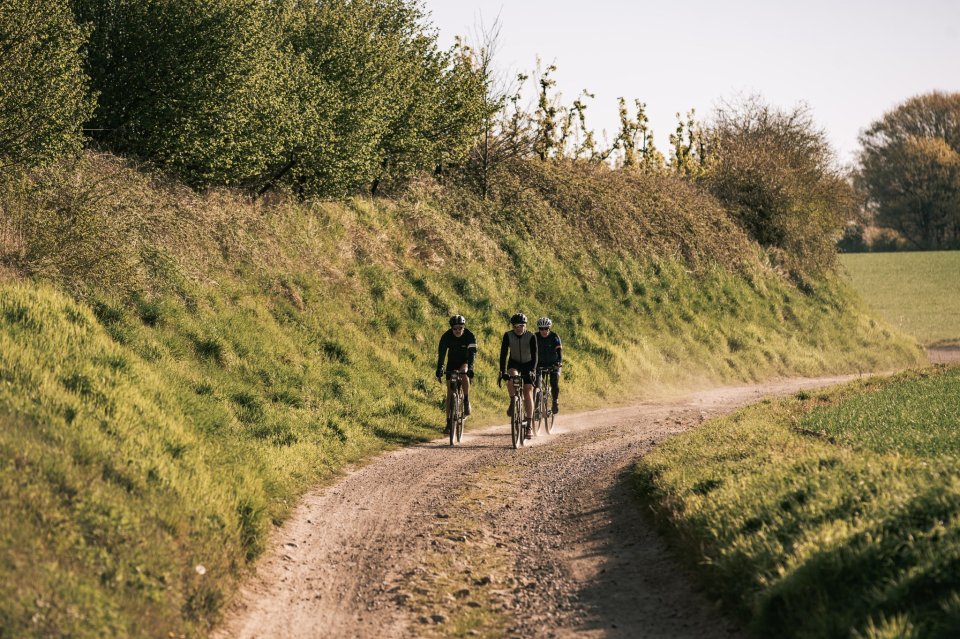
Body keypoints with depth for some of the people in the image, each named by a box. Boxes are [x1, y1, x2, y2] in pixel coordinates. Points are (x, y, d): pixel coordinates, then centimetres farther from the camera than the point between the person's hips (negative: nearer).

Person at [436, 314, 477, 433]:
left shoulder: (470, 336, -23)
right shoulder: (446, 337, -20)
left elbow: (472, 354, -31)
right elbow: (441, 353, -27)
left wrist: (470, 368, -46)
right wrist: (439, 369, -41)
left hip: (465, 362, -1)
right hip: (452, 362, 1)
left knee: (464, 374, -37)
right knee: (450, 393, -5)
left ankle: (466, 401, -19)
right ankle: (449, 423, -2)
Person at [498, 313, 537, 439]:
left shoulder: (531, 337, -21)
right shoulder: (508, 336, -18)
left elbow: (534, 355, -27)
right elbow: (503, 354, -22)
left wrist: (532, 371, -41)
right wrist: (502, 372, -32)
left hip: (528, 364, -1)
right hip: (514, 363, 1)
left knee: (528, 393, -11)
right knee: (511, 377, -34)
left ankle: (529, 425, -8)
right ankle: (512, 403, -8)